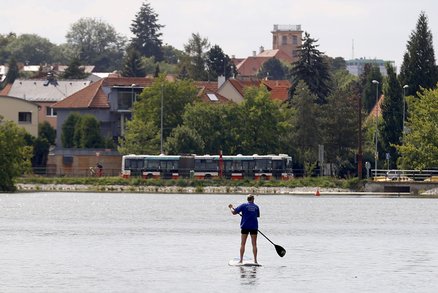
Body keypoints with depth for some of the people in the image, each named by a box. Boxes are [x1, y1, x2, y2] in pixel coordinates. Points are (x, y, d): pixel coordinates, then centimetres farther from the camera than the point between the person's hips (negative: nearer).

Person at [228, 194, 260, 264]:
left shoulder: (244, 205, -1)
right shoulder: (256, 207, 6)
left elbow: (234, 212, -1)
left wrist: (231, 207, 18)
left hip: (245, 226, -1)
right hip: (254, 227, 1)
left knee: (242, 244, 4)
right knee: (254, 244, 5)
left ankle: (241, 260, 1)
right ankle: (255, 260, 1)